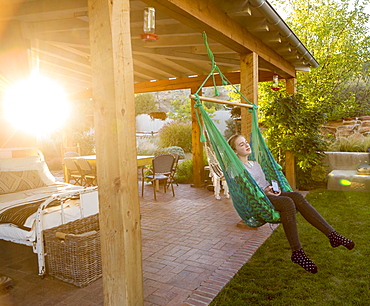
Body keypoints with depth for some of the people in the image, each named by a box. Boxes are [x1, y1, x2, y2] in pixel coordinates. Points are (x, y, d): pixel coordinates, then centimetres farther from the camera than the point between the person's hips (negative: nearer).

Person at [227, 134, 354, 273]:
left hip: (268, 194, 7)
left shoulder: (255, 164, 24)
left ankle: (332, 235, -26)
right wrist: (264, 192, -20)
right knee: (287, 202, -32)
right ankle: (297, 253, -30)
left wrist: (272, 188, 5)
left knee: (296, 196, -21)